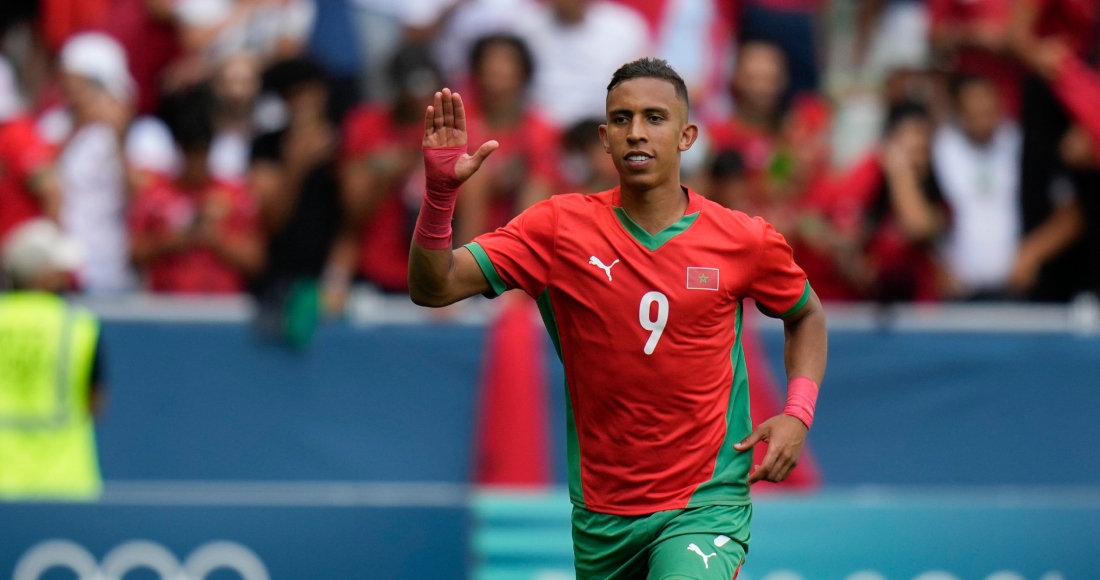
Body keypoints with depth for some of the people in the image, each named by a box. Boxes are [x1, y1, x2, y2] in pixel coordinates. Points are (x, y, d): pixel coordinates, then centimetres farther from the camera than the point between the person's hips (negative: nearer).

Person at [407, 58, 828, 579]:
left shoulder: (744, 241, -4)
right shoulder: (559, 227, -4)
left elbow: (806, 314, 16)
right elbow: (433, 287, -10)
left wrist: (797, 415, 0)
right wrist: (440, 192, -27)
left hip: (706, 502, -3)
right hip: (600, 512, 3)